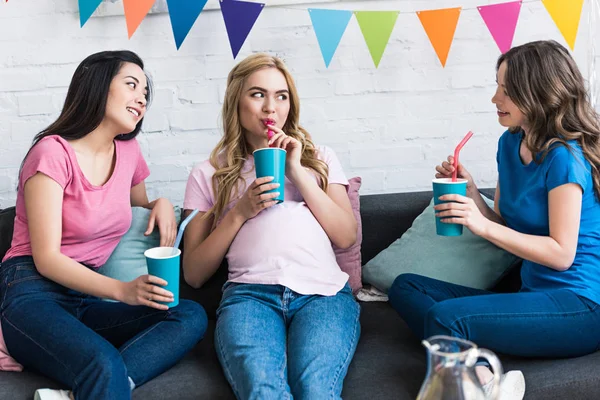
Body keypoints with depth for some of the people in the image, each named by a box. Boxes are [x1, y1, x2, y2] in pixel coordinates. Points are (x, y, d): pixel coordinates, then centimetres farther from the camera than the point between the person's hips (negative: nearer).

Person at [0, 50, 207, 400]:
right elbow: (46, 258, -13)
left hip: (88, 298, 8)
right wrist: (121, 290, -28)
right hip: (33, 294, -8)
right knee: (105, 366, -40)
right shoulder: (53, 152, -8)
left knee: (191, 316, -23)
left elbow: (140, 203, 31)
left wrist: (161, 204, 5)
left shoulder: (128, 151, 10)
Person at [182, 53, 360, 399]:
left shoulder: (319, 158, 24)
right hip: (249, 293, -1)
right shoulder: (208, 175, 19)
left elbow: (346, 237, 9)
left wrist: (298, 173, 2)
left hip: (323, 291, 1)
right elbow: (194, 274, 12)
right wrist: (240, 212, -1)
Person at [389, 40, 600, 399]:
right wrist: (470, 193, -4)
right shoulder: (511, 143, 10)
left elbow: (562, 254, -17)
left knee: (445, 315, -33)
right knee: (406, 287, 2)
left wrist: (483, 225, -21)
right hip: (533, 295, 10)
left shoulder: (565, 157, -14)